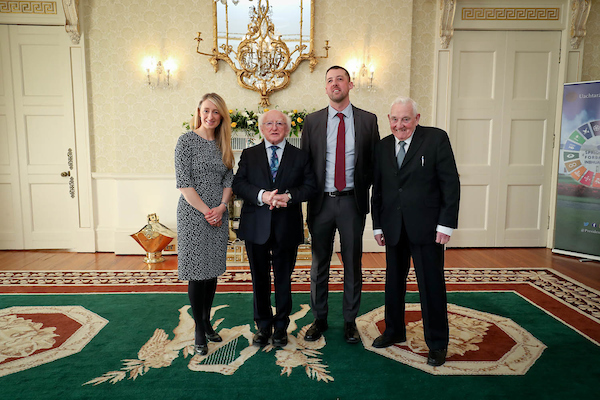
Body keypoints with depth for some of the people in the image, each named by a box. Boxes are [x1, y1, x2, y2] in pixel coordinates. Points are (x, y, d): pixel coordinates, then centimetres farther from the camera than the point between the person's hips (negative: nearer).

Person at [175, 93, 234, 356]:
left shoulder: (223, 144, 9)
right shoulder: (187, 141, -6)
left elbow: (229, 179, 9)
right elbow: (183, 183, -11)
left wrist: (221, 207, -7)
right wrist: (206, 211, -14)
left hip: (218, 216, 5)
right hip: (193, 215, -5)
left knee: (212, 270, 12)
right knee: (197, 272, 1)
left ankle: (207, 322, 27)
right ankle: (200, 331, 15)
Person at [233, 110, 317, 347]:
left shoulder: (300, 156, 6)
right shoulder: (249, 155, 7)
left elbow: (310, 186, 0)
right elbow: (238, 184, -3)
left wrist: (289, 196, -18)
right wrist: (262, 195, -20)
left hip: (287, 228, 0)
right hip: (256, 227, 1)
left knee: (284, 279, 9)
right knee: (260, 278, 11)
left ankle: (281, 327, 26)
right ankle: (263, 326, 27)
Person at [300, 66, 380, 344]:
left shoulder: (368, 120, 3)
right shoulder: (312, 121, 5)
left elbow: (375, 162, 6)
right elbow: (304, 162, 7)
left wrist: (362, 188, -3)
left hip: (352, 202, 0)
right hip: (322, 202, 1)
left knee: (352, 263, 8)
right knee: (319, 263, 10)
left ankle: (350, 321, 25)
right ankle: (319, 319, 27)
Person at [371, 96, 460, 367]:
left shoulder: (436, 139, -4)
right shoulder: (383, 147, 9)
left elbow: (451, 183, -7)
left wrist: (446, 224, -11)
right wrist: (377, 225, 9)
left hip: (426, 227, -4)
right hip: (394, 229, 4)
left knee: (432, 286, 4)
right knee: (393, 283, 15)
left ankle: (437, 343, 22)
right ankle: (394, 331, 35)